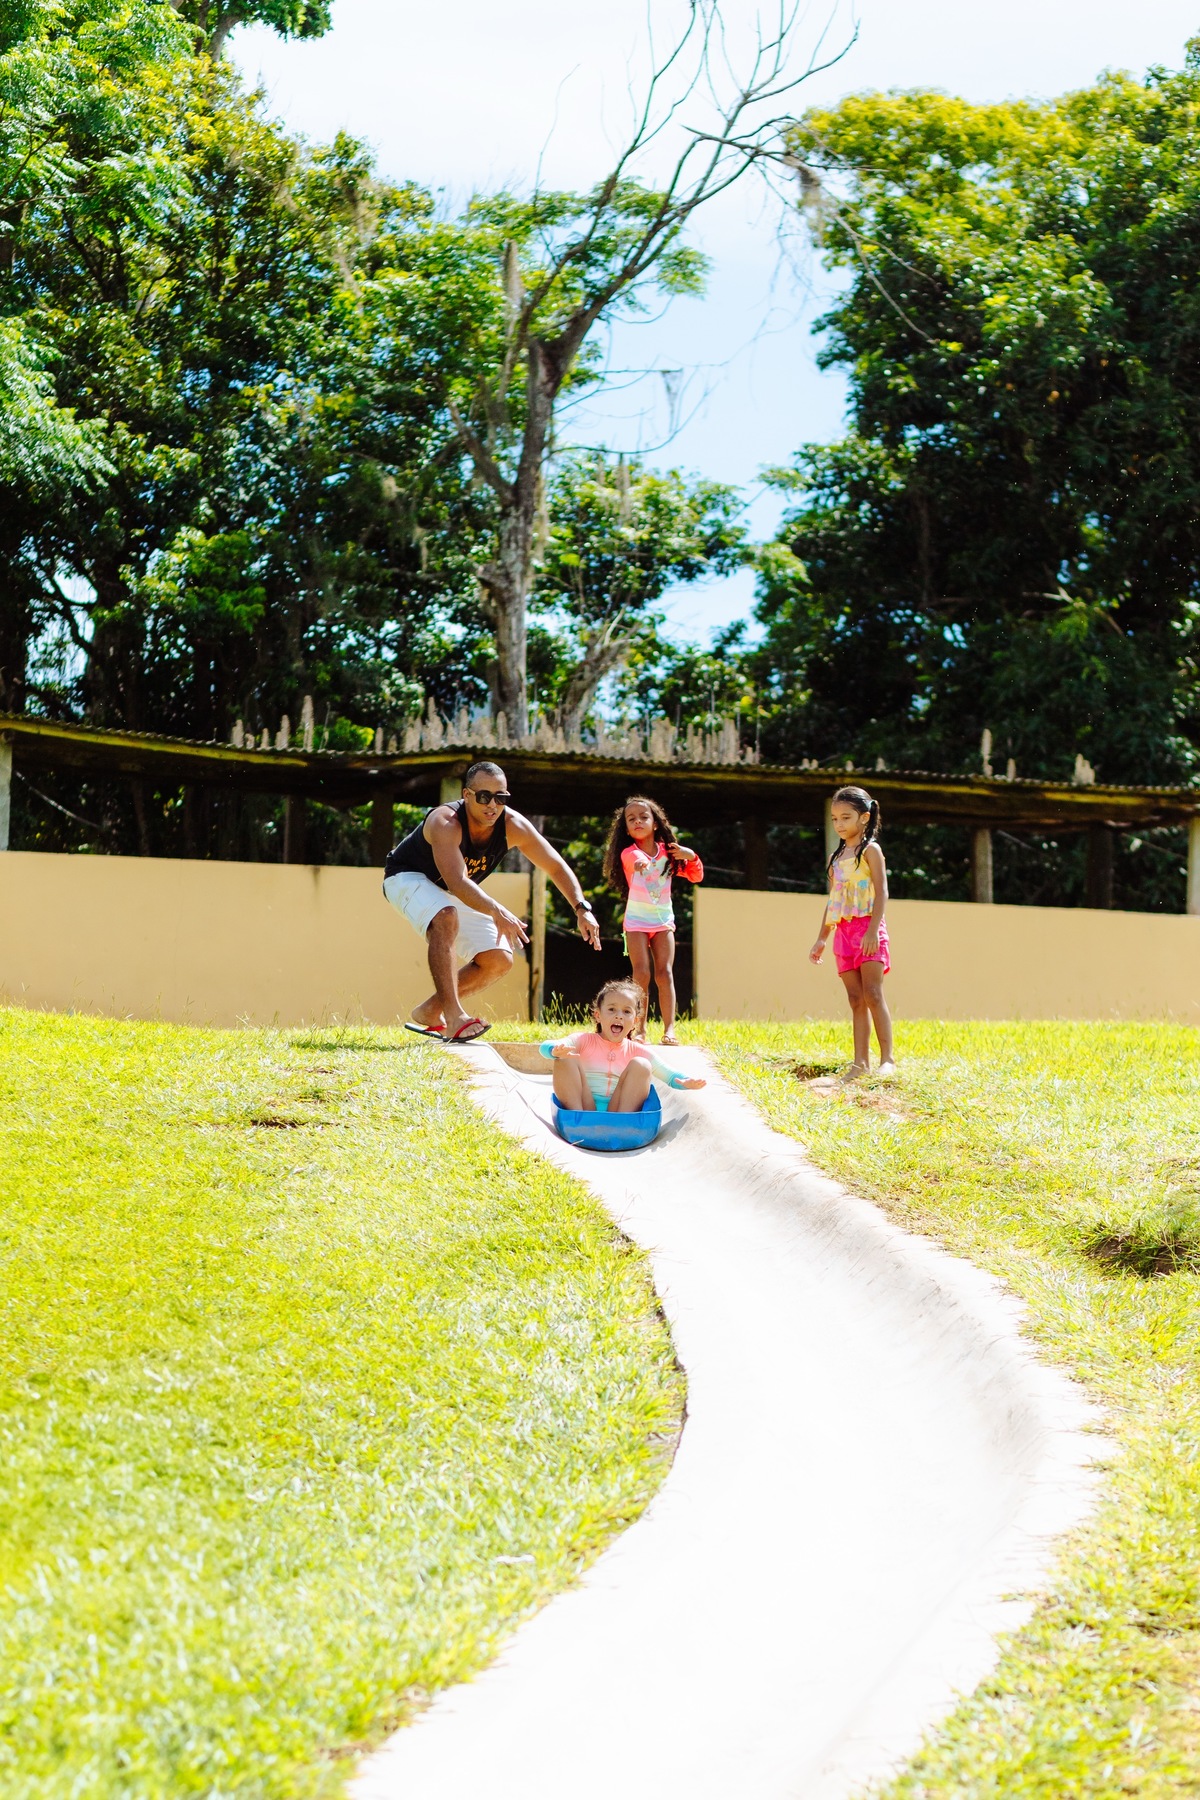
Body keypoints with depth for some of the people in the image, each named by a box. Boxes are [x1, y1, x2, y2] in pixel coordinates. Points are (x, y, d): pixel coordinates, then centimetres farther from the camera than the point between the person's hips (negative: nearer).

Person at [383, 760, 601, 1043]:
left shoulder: (513, 826, -20)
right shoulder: (445, 823, -37)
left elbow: (556, 866, -11)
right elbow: (456, 883, -51)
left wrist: (582, 908, -25)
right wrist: (497, 913, -65)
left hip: (455, 892, 7)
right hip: (407, 878, -7)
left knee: (499, 960, -3)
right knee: (446, 918, -38)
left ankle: (429, 1012, 10)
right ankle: (453, 1016, -40)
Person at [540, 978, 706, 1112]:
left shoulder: (638, 1051, 14)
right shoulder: (584, 1041, 9)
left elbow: (670, 1076, 10)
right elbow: (546, 1047, -7)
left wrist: (686, 1082, -16)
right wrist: (556, 1050, -35)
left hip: (618, 1111, 1)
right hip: (584, 1110, -1)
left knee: (640, 1065, -13)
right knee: (565, 1060, -17)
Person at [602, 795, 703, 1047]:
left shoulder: (668, 852, 1)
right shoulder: (629, 853, -10)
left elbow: (696, 877, 10)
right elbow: (635, 858, -37)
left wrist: (691, 857, -11)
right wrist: (640, 861, -62)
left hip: (663, 920, 2)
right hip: (636, 920, -2)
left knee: (664, 973, -9)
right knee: (641, 974, -12)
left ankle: (669, 1029, -11)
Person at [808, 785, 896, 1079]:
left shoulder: (870, 850, -2)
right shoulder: (837, 856, 18)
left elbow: (881, 892, -11)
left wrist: (873, 930, -21)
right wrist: (821, 939, 19)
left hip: (867, 928, -7)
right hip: (843, 931, 7)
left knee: (872, 994, -13)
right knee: (855, 999, 3)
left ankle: (887, 1059, -13)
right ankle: (860, 1062, 0)